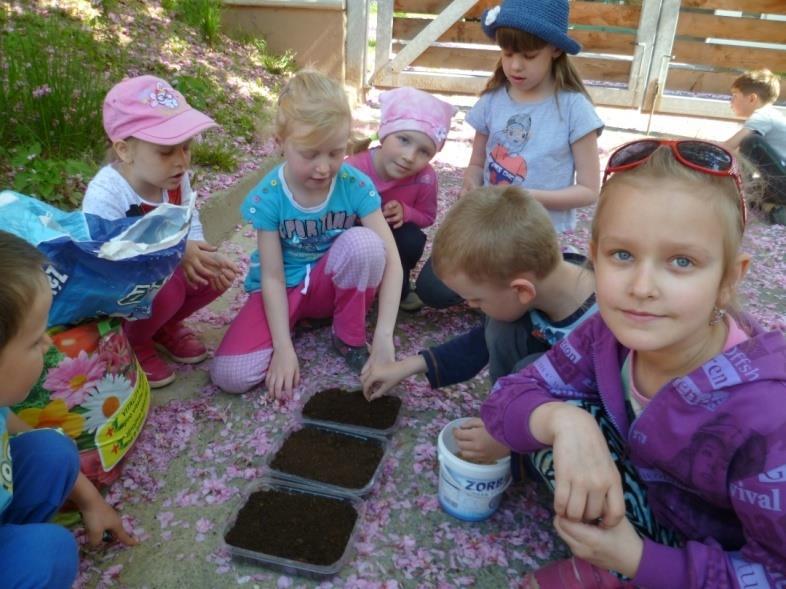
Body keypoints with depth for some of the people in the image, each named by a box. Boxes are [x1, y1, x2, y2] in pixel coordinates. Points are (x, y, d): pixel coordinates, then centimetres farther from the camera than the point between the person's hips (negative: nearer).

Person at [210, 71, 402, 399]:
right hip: (285, 291, 0)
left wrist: (383, 336, -30)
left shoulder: (356, 186, -18)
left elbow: (390, 259, -21)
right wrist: (283, 348, -22)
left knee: (364, 241, -33)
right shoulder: (267, 197, -18)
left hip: (335, 285, 1)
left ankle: (350, 339, -9)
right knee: (230, 375, -22)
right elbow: (272, 277, -15)